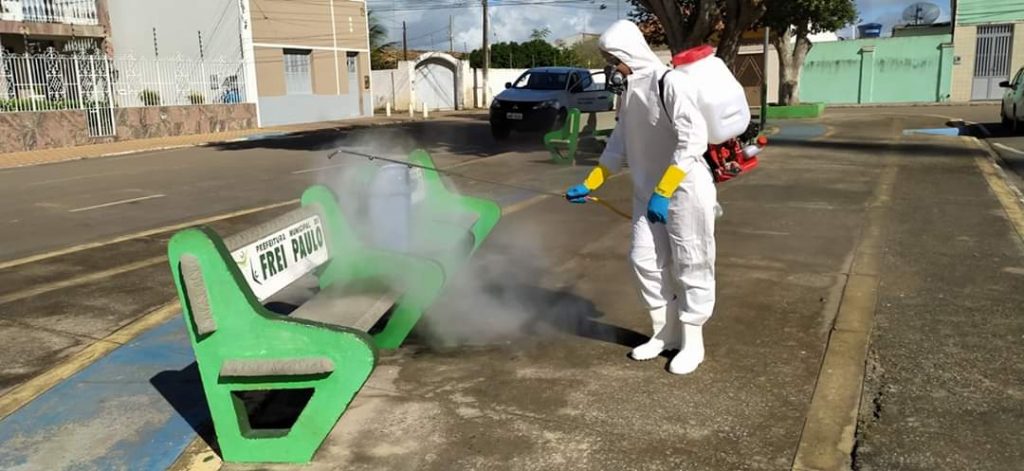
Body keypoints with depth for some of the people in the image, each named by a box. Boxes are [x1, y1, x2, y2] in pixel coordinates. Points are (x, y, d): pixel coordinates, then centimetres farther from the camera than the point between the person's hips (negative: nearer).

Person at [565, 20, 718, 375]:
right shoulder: (629, 92, 8)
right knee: (644, 260, 7)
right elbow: (619, 146, 14)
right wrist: (589, 185, 12)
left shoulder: (671, 84, -18)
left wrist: (663, 192, -29)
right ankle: (665, 333, 23)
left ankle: (692, 343, 15)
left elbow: (694, 139, -26)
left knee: (690, 266, 2)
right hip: (648, 191, 8)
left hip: (685, 189, -8)